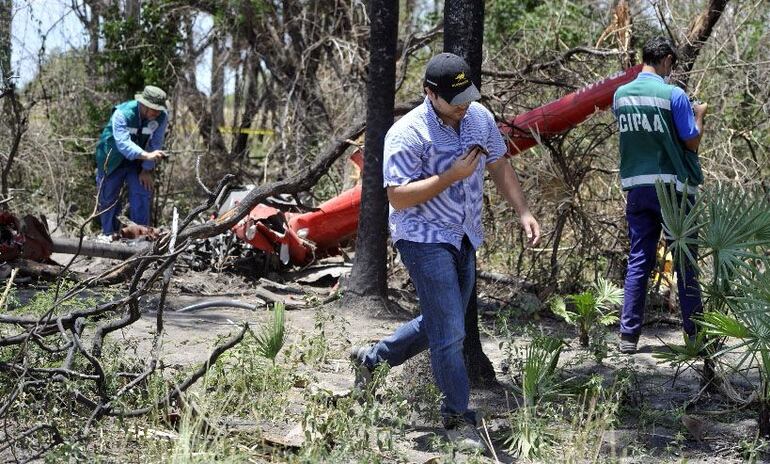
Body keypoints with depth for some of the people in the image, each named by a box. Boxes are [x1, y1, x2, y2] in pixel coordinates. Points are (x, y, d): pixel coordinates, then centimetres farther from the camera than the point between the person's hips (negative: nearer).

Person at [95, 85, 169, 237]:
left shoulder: (162, 117, -19)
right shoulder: (122, 114, -31)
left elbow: (155, 143, -11)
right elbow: (123, 143, -43)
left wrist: (147, 169, -13)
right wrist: (147, 155, -57)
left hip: (137, 162, 3)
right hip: (113, 160, -3)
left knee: (142, 195, -8)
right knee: (108, 199, 2)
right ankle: (110, 236, 16)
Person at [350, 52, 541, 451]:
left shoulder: (479, 117, 1)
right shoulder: (407, 134, -20)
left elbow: (499, 166, 14)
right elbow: (398, 196, -22)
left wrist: (523, 212, 4)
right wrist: (452, 176, -27)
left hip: (463, 239, 8)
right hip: (424, 239, -8)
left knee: (437, 324, 19)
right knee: (450, 332, -10)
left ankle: (372, 359, 39)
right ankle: (458, 419, 2)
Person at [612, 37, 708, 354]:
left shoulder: (620, 95, 4)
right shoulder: (674, 95, -12)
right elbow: (692, 141, -7)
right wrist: (699, 115, 12)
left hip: (635, 186, 4)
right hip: (672, 185, -4)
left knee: (638, 262, 7)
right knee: (685, 262, 6)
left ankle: (628, 335, 3)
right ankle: (695, 332, 13)